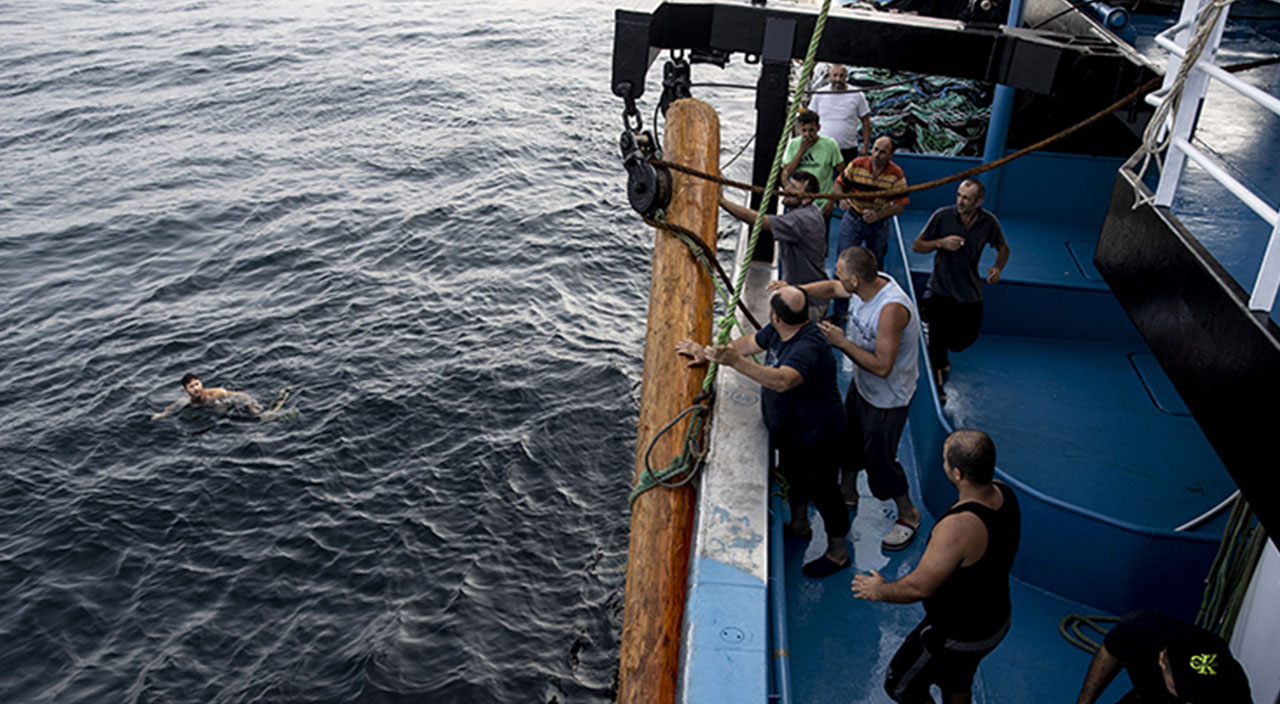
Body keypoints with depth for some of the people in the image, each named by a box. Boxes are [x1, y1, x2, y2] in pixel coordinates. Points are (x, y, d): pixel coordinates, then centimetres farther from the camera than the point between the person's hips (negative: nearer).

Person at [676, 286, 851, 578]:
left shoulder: (808, 348, -38)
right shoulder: (779, 331, -9)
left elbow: (782, 380, -55)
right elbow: (749, 343, 9)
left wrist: (735, 362, -62)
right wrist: (708, 354, 9)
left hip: (815, 436, -9)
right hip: (789, 428, 9)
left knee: (821, 489, 8)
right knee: (793, 476, 28)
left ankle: (838, 552, 30)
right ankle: (799, 525, 54)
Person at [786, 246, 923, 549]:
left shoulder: (892, 308, -38)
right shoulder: (869, 283, -12)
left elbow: (882, 366, -35)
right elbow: (831, 289, 9)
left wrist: (842, 343, -30)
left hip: (887, 398, -9)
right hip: (862, 385, 9)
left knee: (879, 459, 6)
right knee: (848, 437, 26)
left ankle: (909, 515, 30)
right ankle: (847, 492, 51)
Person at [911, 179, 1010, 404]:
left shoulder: (989, 222, -6)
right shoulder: (943, 216, -12)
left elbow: (1003, 248, 11)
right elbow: (917, 245, -5)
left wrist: (998, 267, -10)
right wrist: (941, 243, -23)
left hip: (969, 292, 2)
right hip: (940, 290, -2)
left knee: (967, 337, 8)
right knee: (937, 339, 3)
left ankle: (938, 354, 43)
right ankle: (938, 386, 25)